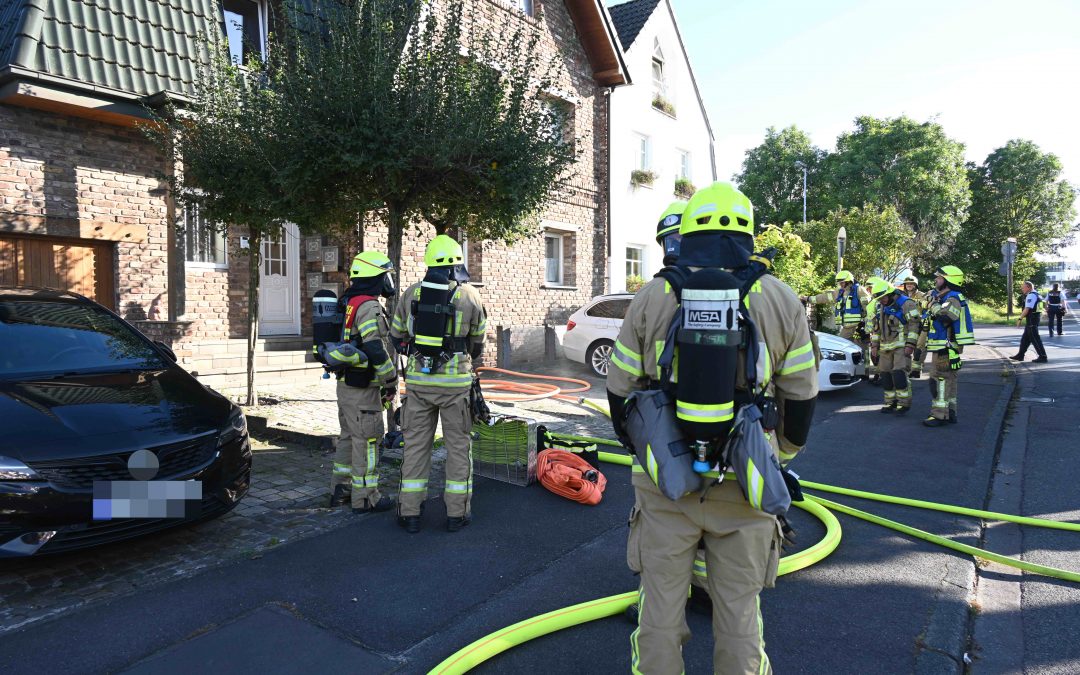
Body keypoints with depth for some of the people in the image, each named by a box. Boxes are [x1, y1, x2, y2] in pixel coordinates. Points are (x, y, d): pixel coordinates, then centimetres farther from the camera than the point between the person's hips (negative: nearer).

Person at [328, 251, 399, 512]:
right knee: (366, 440, -1)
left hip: (345, 382, 10)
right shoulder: (369, 307, -17)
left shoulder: (348, 303, 14)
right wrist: (390, 381, -14)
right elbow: (376, 349, -23)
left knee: (349, 436, 18)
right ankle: (365, 498, 7)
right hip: (363, 387, -10)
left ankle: (340, 490, 28)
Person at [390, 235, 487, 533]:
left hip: (418, 380, 2)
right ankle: (457, 512, 14)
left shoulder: (411, 293, 2)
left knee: (416, 444, 10)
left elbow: (397, 337, 11)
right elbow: (477, 342, 8)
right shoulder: (469, 296, -4)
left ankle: (410, 513, 16)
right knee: (458, 444, 8)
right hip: (455, 382, -2)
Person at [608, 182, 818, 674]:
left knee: (661, 601, 14)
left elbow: (620, 390, 2)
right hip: (744, 485, 1)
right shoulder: (780, 300, -1)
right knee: (738, 608, 15)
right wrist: (784, 451, 23)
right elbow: (801, 395, 6)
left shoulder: (650, 298, -3)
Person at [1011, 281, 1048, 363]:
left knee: (1035, 339, -6)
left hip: (1031, 321, -11)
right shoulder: (1036, 294, 16)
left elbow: (1027, 309, -22)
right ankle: (1020, 355, 21)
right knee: (1025, 338, 15)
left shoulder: (1031, 295, -17)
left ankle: (1043, 357, -3)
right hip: (1035, 319, 11)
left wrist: (1020, 318, -17)